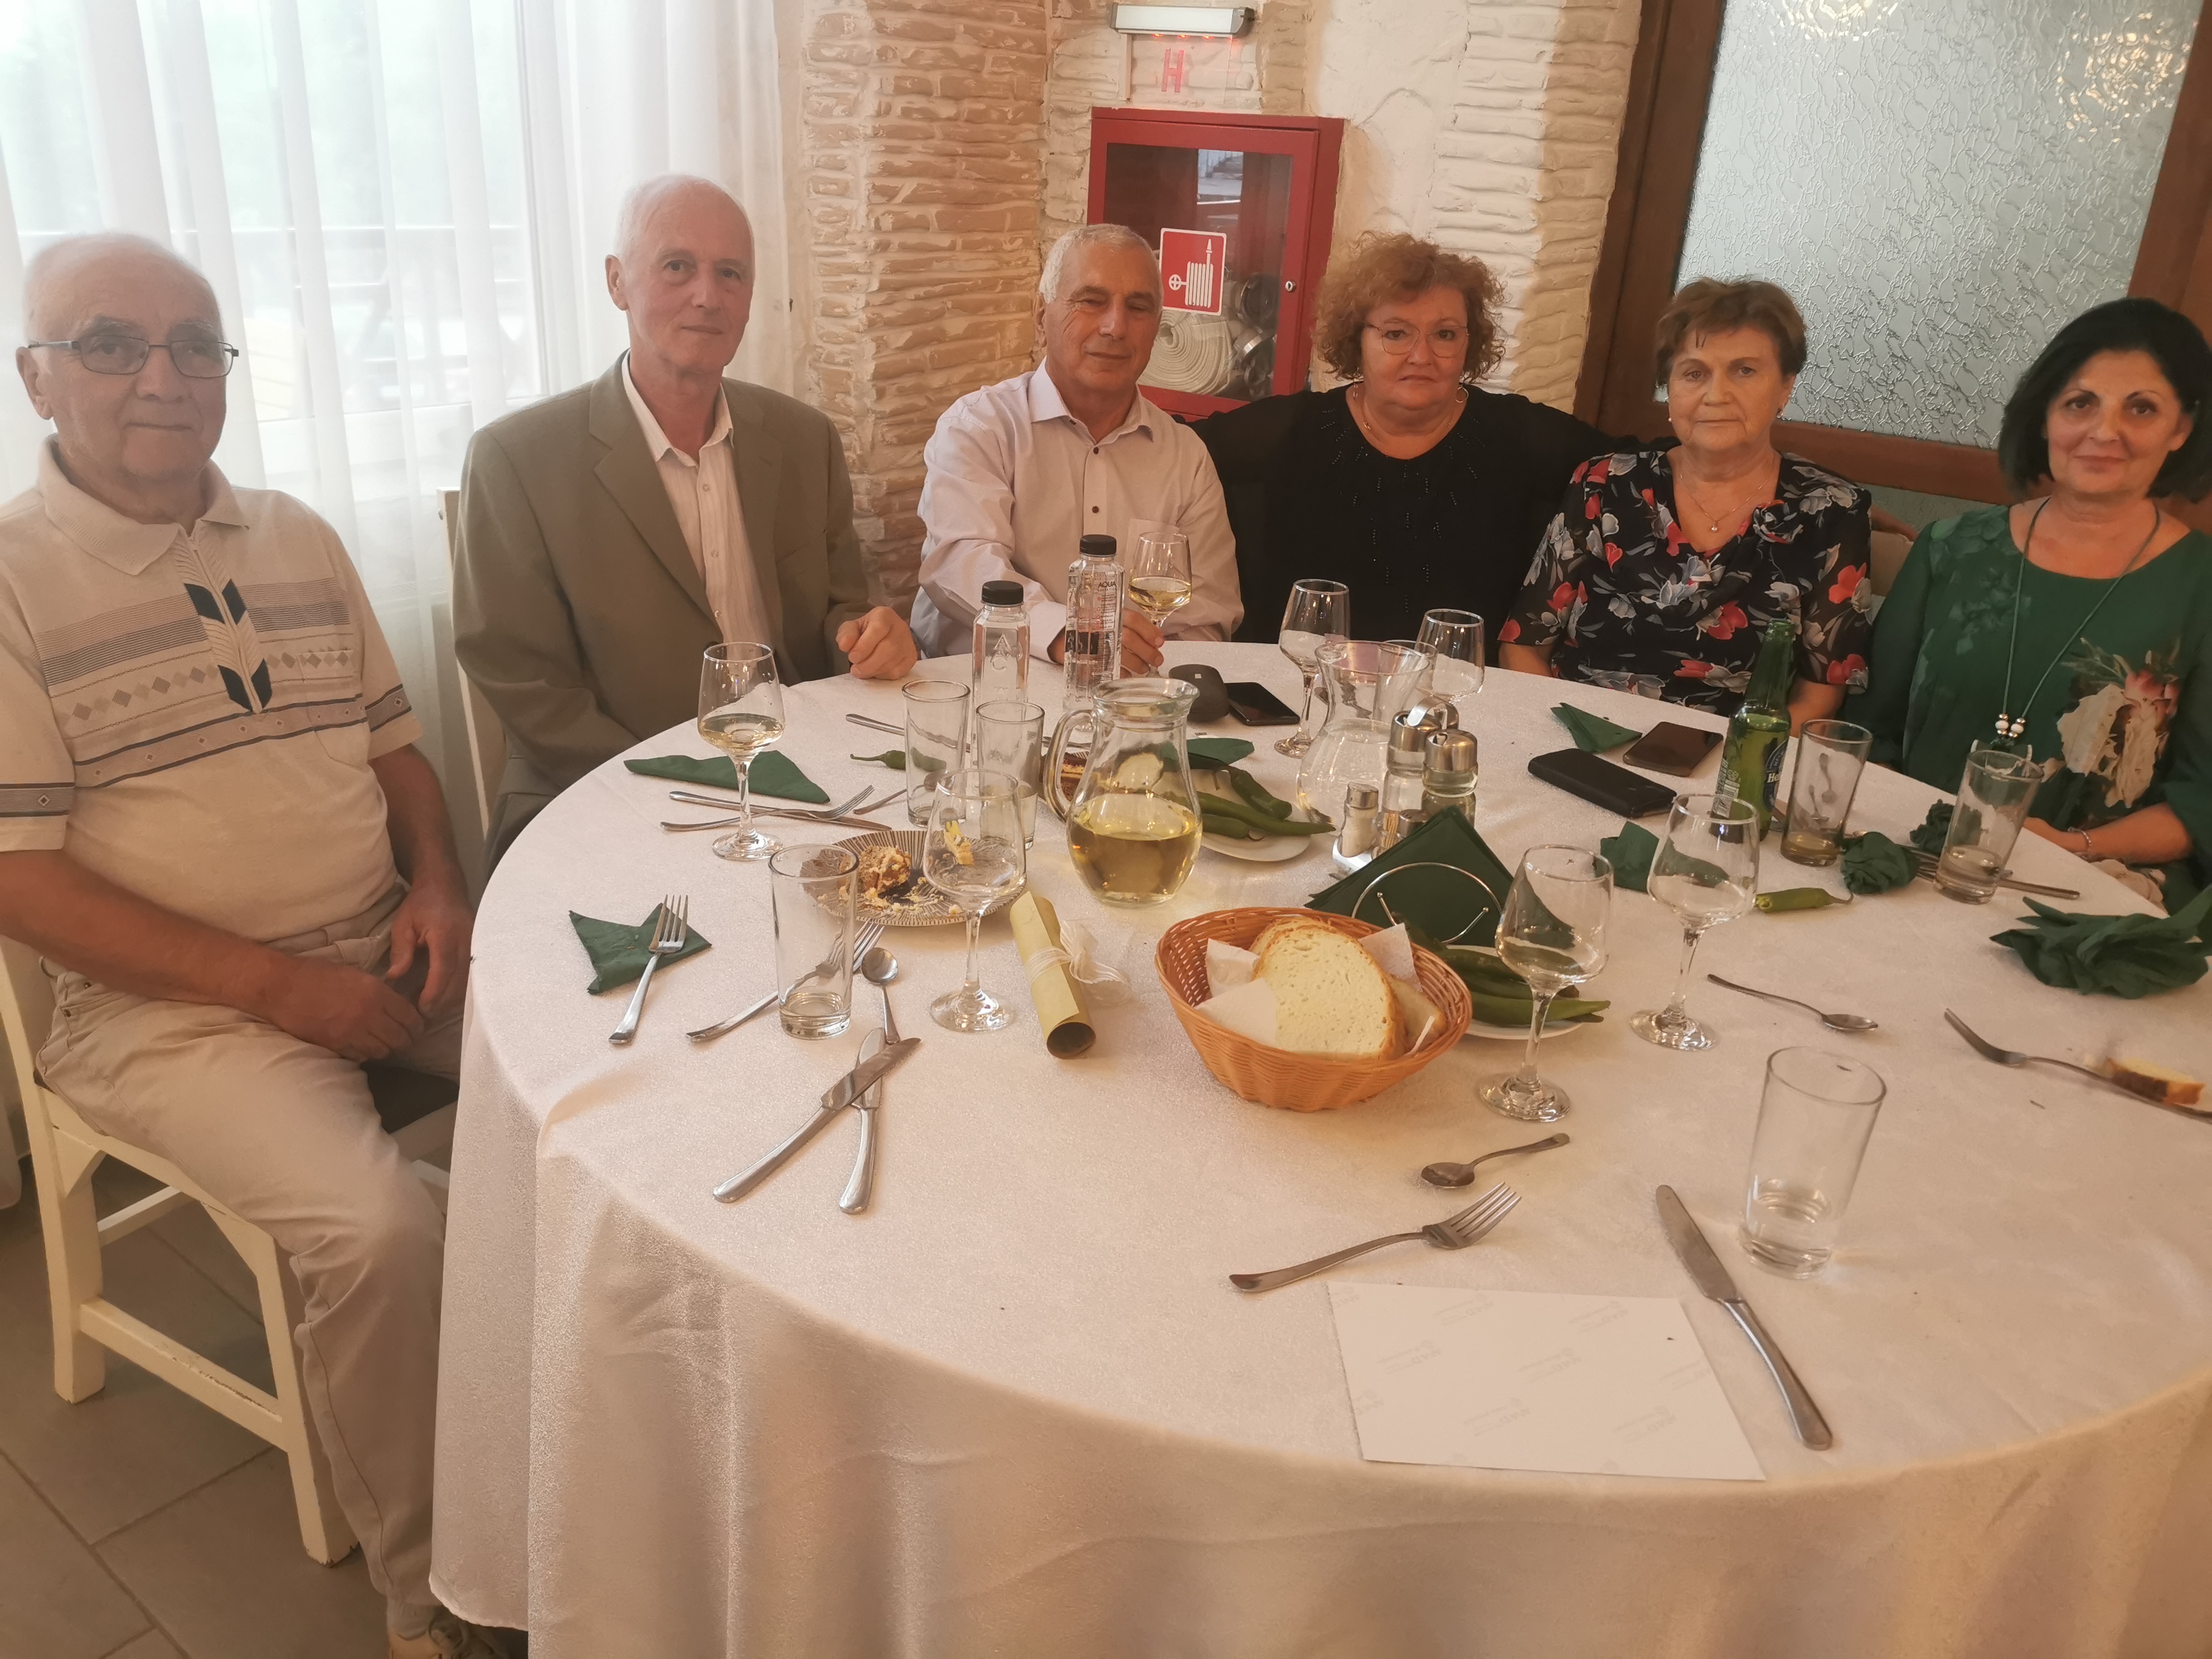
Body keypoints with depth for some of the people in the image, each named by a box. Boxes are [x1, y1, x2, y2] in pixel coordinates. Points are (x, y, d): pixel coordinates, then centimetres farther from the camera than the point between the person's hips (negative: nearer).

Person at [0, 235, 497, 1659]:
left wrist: (436, 882, -4)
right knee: (382, 1228, -28)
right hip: (176, 1004, -5)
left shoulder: (296, 538, 11)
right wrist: (278, 984, -17)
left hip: (384, 956, 6)